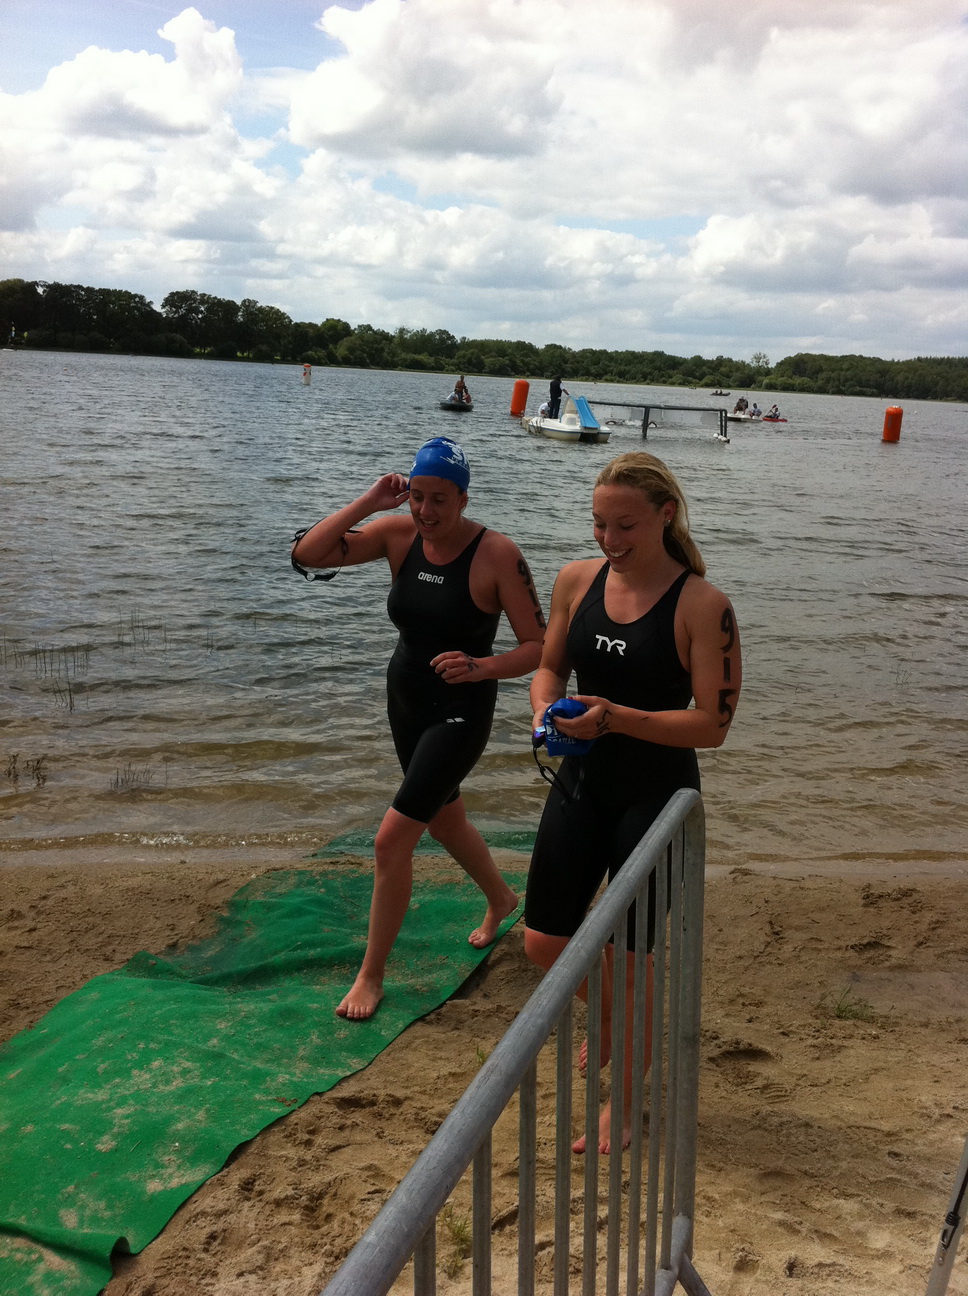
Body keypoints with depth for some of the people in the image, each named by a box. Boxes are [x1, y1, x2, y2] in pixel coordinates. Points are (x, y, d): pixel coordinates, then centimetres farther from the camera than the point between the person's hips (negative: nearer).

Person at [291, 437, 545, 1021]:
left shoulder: (498, 555, -21)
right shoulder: (398, 534, -7)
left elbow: (539, 646, -20)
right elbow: (308, 553, -13)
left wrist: (481, 668, -37)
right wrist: (367, 503, -21)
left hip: (461, 713, -7)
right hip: (406, 702, 7)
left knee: (393, 839, -13)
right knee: (445, 820, 26)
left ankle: (372, 974, 6)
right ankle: (501, 899, 56)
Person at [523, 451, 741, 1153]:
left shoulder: (703, 606, -16)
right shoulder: (577, 580, -1)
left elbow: (713, 724, -17)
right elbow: (550, 666, 12)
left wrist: (617, 718, -28)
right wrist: (546, 708, -10)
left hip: (657, 796, -5)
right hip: (583, 783, 5)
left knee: (627, 959, 6)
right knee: (544, 944, 11)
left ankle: (621, 1105, 31)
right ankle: (612, 1015, 45)